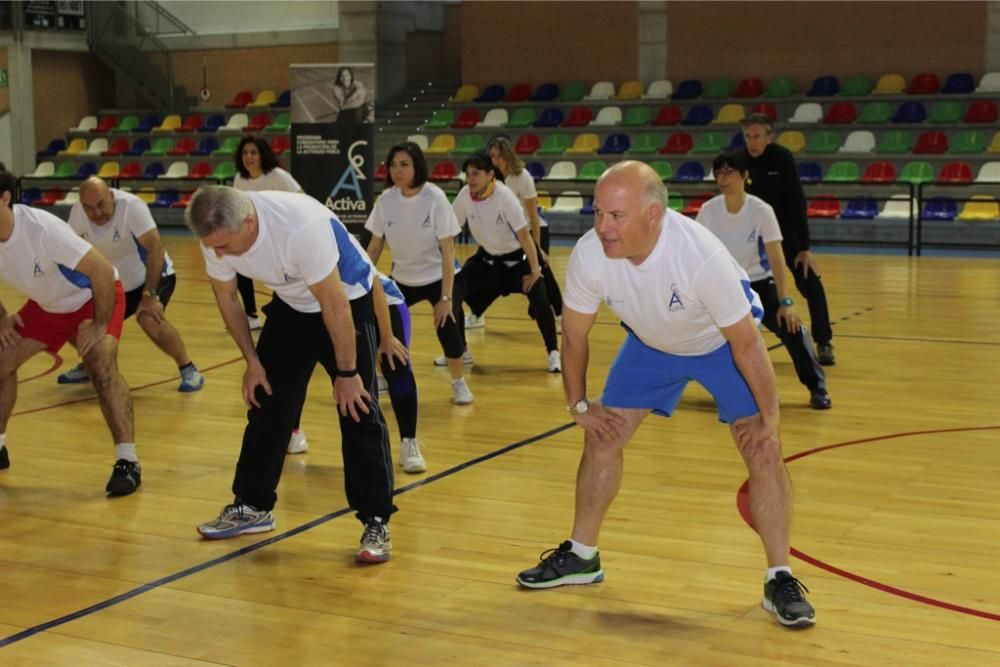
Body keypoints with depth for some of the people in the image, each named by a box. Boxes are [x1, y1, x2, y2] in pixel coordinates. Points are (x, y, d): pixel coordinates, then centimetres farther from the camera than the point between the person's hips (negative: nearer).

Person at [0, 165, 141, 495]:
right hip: (46, 304, 7)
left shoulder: (41, 228, -37)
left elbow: (103, 271, -32)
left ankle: (128, 462, -23)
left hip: (93, 297, -7)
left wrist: (100, 324, -25)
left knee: (100, 364, -27)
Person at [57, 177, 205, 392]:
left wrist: (149, 295, -36)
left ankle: (188, 369, -14)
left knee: (150, 320, -33)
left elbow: (156, 249, -32)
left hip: (154, 277, -6)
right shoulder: (77, 212, -13)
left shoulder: (131, 205, -29)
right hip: (114, 283, 6)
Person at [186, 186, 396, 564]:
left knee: (358, 412, -12)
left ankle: (376, 523, -5)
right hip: (292, 306, 6)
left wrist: (347, 373, -21)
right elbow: (226, 297, 0)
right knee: (267, 404, 8)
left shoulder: (301, 226, -39)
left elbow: (335, 306, -29)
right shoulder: (217, 236, -19)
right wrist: (252, 361, 2)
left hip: (348, 301, -6)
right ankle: (253, 507, 22)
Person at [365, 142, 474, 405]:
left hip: (439, 277, -4)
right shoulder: (386, 199, -12)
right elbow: (375, 246, -1)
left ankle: (459, 383, 1)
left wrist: (446, 297, -25)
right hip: (402, 279, 4)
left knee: (446, 323, -23)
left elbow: (448, 250, -21)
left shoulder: (435, 198, -23)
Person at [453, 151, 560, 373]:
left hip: (516, 258, -4)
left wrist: (535, 270, -23)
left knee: (541, 303, -20)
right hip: (487, 257, 5)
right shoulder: (465, 195, -15)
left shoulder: (504, 196, -28)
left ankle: (553, 353, -1)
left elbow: (523, 234, -25)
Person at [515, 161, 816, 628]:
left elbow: (746, 344, -28)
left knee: (764, 451, -14)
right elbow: (573, 335, -10)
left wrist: (769, 421, -20)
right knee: (602, 437, 2)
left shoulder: (701, 256, -41)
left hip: (722, 341, -4)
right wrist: (579, 405, -3)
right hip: (650, 342, 4)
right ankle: (582, 557, 22)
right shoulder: (589, 255, -30)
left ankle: (780, 581, -1)